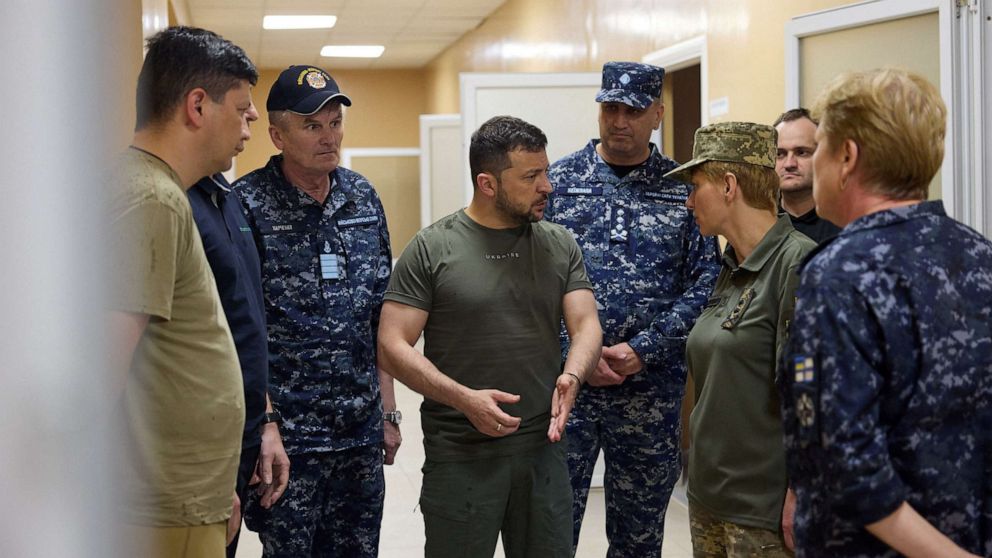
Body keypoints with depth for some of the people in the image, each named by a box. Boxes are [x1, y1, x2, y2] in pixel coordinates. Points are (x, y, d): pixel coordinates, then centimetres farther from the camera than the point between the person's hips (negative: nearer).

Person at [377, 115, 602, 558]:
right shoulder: (431, 249, -6)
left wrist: (572, 376, -20)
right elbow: (393, 346, -8)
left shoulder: (560, 246, 6)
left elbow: (586, 325, 2)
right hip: (459, 454, -3)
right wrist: (465, 399, -20)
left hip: (542, 446, 3)